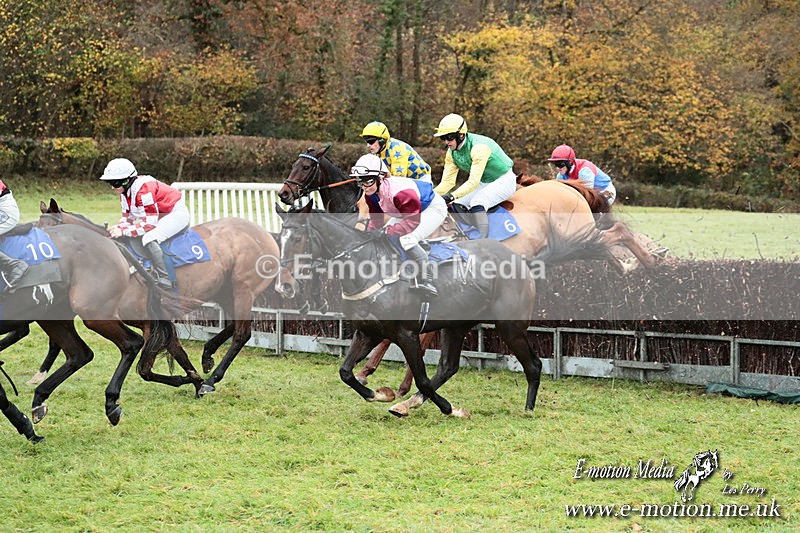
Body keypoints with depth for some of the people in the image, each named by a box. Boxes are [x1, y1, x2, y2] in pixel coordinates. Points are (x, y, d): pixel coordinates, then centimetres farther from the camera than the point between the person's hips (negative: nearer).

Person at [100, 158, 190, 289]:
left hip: (176, 213, -11)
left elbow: (150, 224, -30)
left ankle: (164, 280, -25)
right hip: (160, 216, 11)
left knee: (149, 239, -29)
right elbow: (128, 218, 7)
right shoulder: (125, 191, 0)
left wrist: (123, 231, -30)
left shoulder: (144, 190, -30)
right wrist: (117, 228, -14)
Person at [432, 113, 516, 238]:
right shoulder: (452, 153, -6)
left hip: (504, 181, -8)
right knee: (458, 206, -10)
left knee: (477, 204, -32)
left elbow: (473, 182, -37)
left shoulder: (479, 147, -31)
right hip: (484, 183, 8)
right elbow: (447, 182, -6)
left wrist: (452, 196, -47)